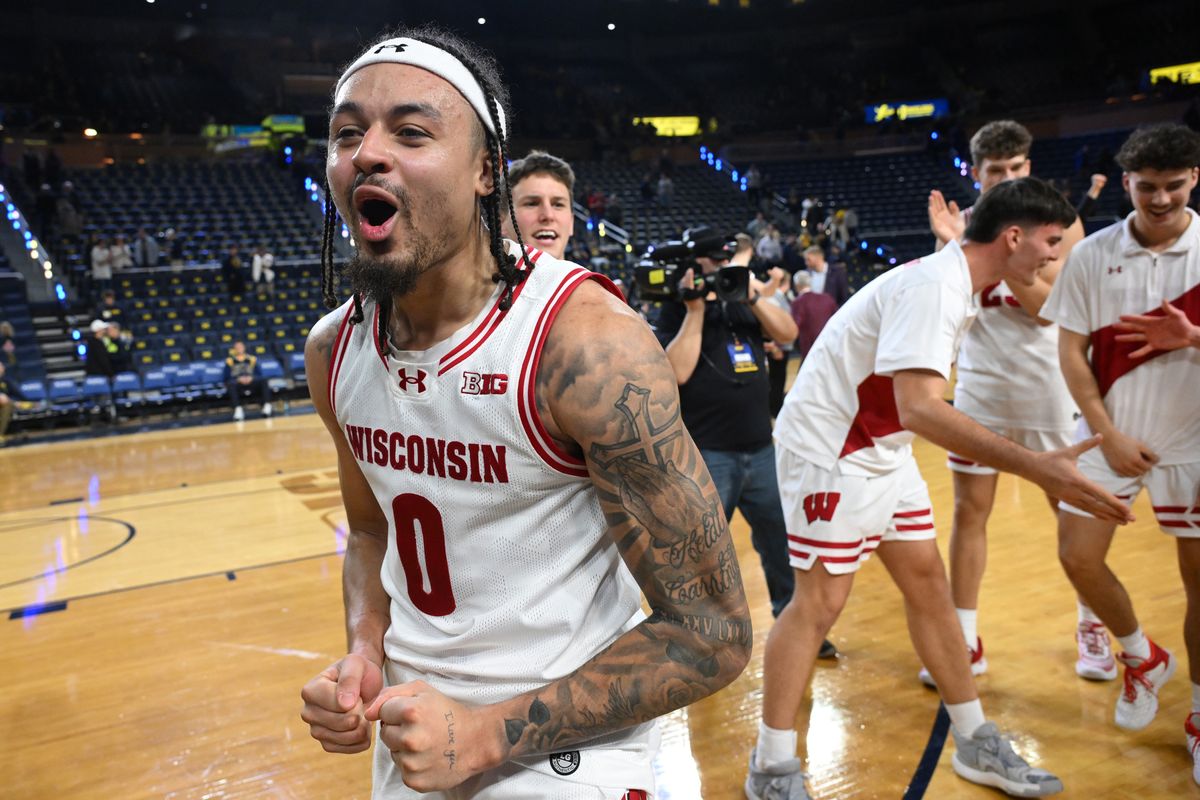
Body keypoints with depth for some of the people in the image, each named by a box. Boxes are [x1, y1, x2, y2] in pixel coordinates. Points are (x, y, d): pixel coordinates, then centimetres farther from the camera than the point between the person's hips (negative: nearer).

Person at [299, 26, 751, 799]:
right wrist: (365, 654, -7)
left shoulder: (588, 341, -25)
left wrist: (491, 734, -22)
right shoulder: (333, 350, -6)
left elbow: (712, 633, -21)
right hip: (412, 735, 7)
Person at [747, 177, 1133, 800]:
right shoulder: (934, 286, -24)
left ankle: (977, 746, 26)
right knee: (819, 603, -5)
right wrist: (1033, 465, -42)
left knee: (928, 584, 12)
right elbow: (919, 407, -37)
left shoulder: (954, 284, 8)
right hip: (830, 452, -10)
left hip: (881, 452, 10)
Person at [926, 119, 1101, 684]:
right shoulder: (961, 224, 3)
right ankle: (966, 640, 12)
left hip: (1046, 387, -1)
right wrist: (951, 247, -17)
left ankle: (1091, 626, 29)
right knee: (969, 510, 2)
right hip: (979, 386, 2)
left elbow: (1049, 306, -15)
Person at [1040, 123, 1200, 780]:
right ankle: (1142, 658, 29)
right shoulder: (1092, 254, -2)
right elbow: (1072, 352, -1)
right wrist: (1109, 435, -8)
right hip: (1114, 435, 1)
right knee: (1078, 556, -1)